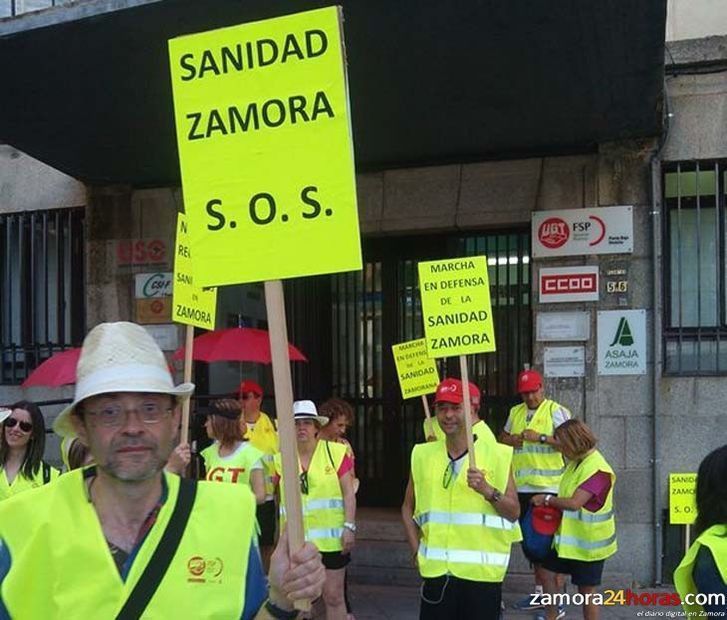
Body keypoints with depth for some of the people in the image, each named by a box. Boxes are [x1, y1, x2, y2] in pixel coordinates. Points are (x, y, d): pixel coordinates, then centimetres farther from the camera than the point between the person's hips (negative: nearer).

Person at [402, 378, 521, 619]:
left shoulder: (497, 455, -3)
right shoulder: (423, 455, 5)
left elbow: (514, 512, -3)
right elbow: (408, 508, 15)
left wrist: (487, 491, -19)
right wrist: (416, 550, 5)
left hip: (482, 571, -2)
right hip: (437, 571, 2)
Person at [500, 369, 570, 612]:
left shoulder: (556, 411, -7)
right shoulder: (515, 412, 12)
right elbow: (502, 436, 24)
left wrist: (540, 437, -21)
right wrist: (509, 439, 1)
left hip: (548, 487, -7)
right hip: (522, 487, 7)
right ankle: (540, 593, 30)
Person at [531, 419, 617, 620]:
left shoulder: (597, 469, -25)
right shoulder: (576, 462, 4)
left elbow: (574, 503, -30)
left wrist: (547, 499, -16)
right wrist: (552, 504, -2)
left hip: (588, 542, -9)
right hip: (568, 537, 9)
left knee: (586, 590, 5)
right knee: (548, 572, 14)